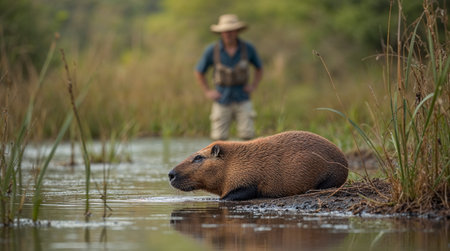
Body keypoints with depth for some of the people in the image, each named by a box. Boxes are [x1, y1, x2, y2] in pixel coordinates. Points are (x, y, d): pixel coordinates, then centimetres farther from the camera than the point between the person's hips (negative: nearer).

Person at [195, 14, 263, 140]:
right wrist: (207, 92, 2)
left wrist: (253, 86, 3)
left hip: (242, 98, 1)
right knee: (219, 138, -3)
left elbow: (259, 68, 15)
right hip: (222, 100, -1)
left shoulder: (248, 48, -4)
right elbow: (199, 72, 8)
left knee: (247, 135, -8)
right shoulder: (212, 50, -7)